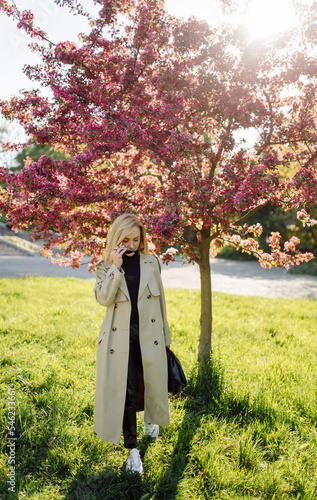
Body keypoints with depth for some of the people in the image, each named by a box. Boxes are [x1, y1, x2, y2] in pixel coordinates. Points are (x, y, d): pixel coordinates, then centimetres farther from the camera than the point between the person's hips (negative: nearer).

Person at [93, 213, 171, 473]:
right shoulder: (106, 266, 0)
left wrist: (165, 335, 11)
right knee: (126, 391, 0)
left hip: (149, 335, 2)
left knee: (152, 384, 14)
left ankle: (151, 419, 48)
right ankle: (132, 448, 16)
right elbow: (103, 298, -15)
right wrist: (116, 267, -22)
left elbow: (160, 299, 9)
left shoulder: (151, 262, 4)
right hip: (121, 337, -2)